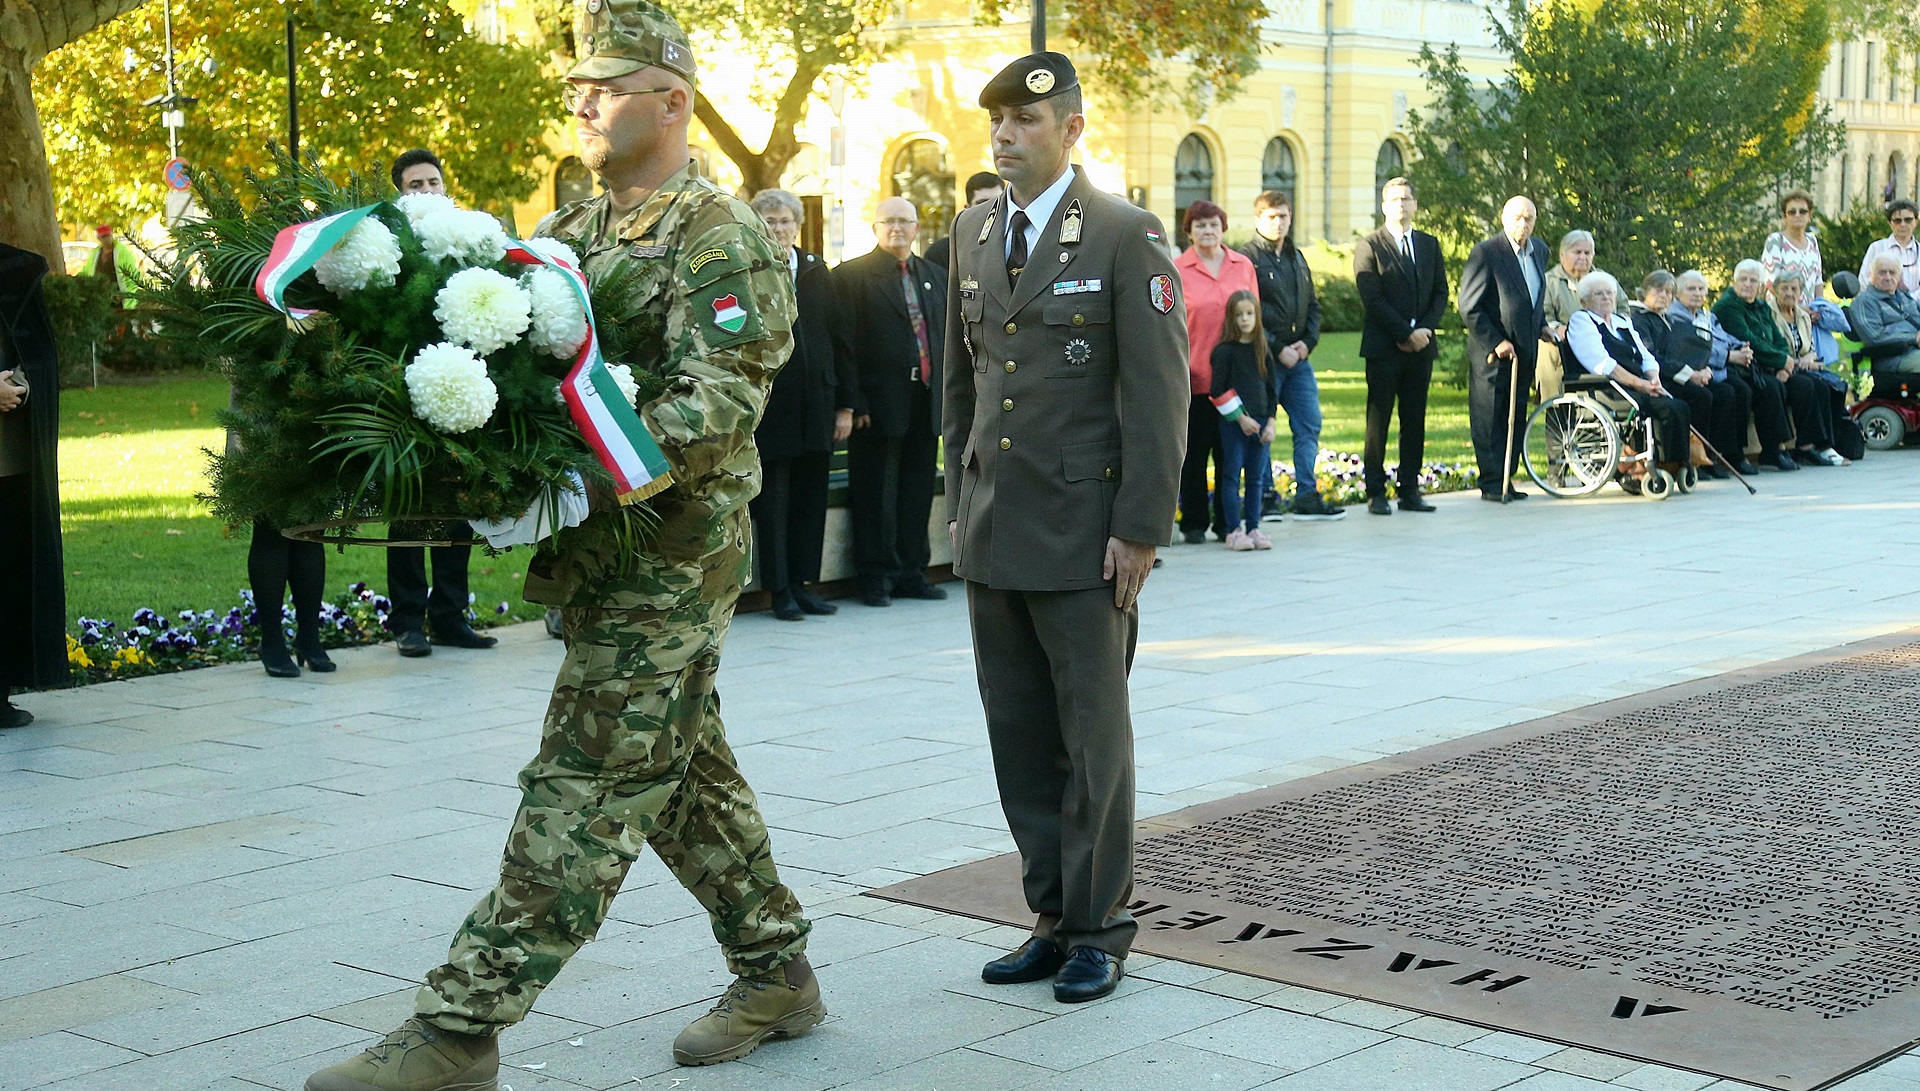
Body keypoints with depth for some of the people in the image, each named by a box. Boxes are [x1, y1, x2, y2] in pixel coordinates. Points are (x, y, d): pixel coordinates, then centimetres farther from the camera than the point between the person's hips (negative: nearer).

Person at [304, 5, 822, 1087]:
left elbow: (721, 401, -21)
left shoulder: (721, 238, -11)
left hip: (669, 560, -9)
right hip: (600, 553, 9)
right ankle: (777, 975, 29)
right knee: (685, 773, 16)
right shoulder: (569, 233, 15)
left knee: (583, 793, -6)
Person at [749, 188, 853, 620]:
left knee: (811, 499, 9)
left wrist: (844, 404, 7)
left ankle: (802, 582, 18)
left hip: (815, 403, 5)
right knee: (772, 499, 2)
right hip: (767, 406, -5)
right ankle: (779, 589, 9)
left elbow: (838, 338, 11)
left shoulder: (817, 271, 11)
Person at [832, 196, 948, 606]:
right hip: (880, 403, -5)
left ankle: (911, 571, 20)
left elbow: (949, 339, 16)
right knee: (875, 495, 1)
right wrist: (855, 403, -14)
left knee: (918, 492, 11)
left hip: (926, 401, 5)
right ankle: (876, 577, 9)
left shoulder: (937, 277, 14)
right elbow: (843, 343, -8)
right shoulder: (852, 276, -3)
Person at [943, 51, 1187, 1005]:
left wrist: (1141, 528, -14)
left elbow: (1159, 390, -10)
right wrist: (961, 504, 14)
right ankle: (1054, 918, 21)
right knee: (1019, 741, 9)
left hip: (1081, 534, -6)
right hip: (994, 534, 6)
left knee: (1093, 740, 3)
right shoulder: (973, 234, 12)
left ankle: (1100, 929, 15)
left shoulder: (1125, 236, -7)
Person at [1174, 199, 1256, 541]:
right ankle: (1193, 523, 13)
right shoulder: (1177, 270, 0)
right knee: (1194, 452, 4)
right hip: (1194, 376, -2)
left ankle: (1227, 522, 15)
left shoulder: (1243, 266, 8)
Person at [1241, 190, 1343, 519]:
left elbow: (1313, 305, 19)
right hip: (1265, 358, -7)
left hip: (1298, 357, 7)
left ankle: (1307, 496, 10)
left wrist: (1308, 341, 1)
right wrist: (1277, 349, -14)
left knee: (1309, 425, 4)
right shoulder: (1248, 259, -7)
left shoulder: (1297, 259, 16)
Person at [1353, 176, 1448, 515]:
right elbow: (1372, 299, -9)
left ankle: (1410, 492, 10)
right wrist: (1406, 334, -12)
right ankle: (1376, 493, 2)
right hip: (1384, 347, -4)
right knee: (1378, 421, -2)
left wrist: (1425, 329, -6)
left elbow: (1441, 293, 11)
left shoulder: (1429, 245, 15)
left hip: (1421, 347, 5)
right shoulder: (1369, 247, -1)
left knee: (1415, 421, 6)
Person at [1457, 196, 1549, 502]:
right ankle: (1492, 484, 2)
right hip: (1491, 352, -7)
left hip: (1524, 351, 7)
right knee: (1489, 419, -2)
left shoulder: (1539, 251, 11)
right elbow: (1469, 307, -12)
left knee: (1515, 420, 8)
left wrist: (1543, 325, 10)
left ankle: (1506, 480, 14)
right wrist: (1495, 344, -15)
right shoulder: (1485, 253, -11)